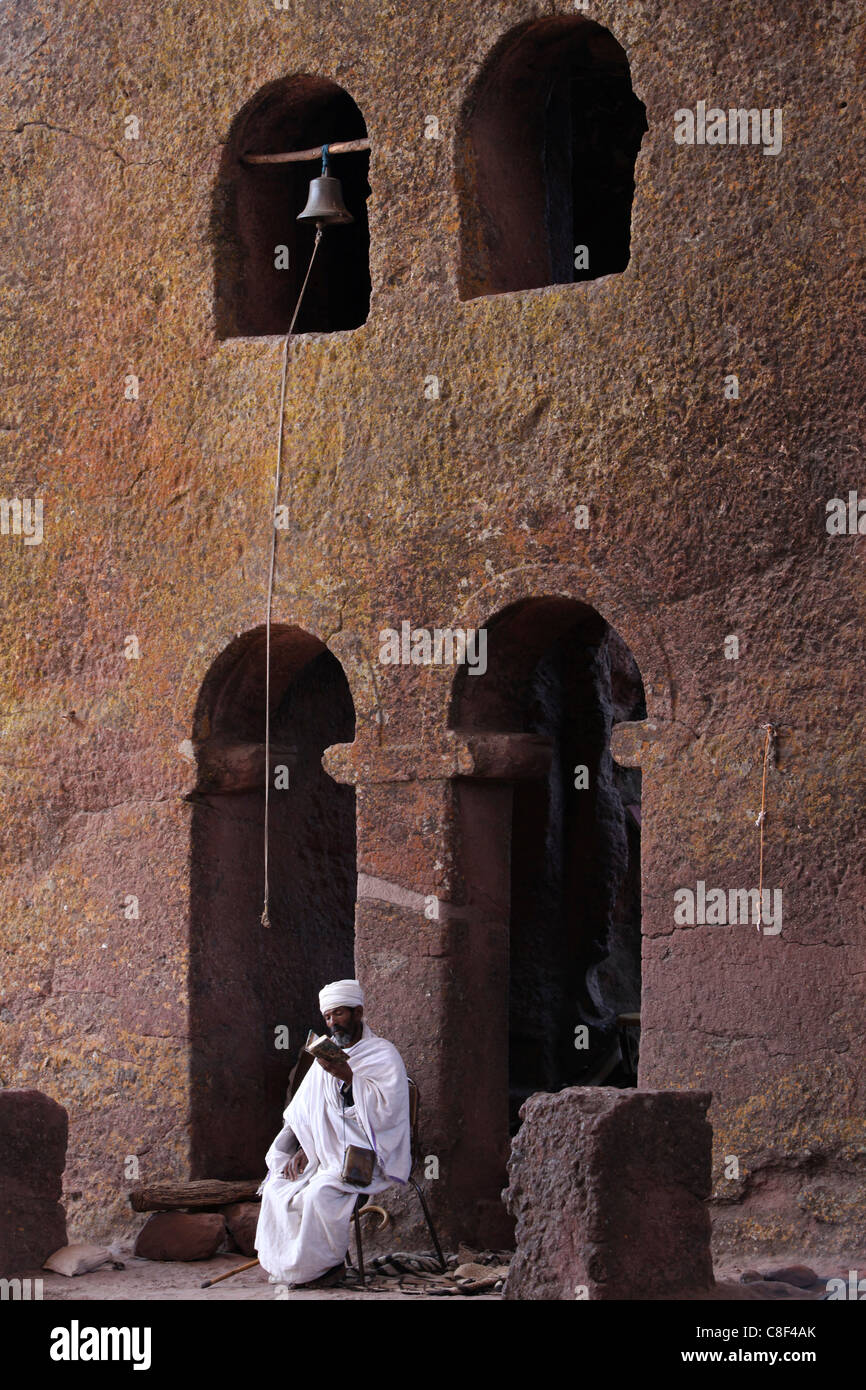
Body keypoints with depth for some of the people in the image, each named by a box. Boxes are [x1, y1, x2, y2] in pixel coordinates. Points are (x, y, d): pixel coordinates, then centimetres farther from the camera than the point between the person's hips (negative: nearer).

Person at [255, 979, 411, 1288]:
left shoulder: (383, 1055, -5)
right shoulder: (326, 1059, 16)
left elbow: (385, 1111, -18)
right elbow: (304, 1113, 17)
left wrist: (347, 1076, -24)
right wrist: (302, 1149, 0)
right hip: (327, 1154, 7)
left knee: (320, 1193, -31)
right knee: (276, 1188, -14)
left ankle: (328, 1263, -14)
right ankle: (287, 1262, -5)